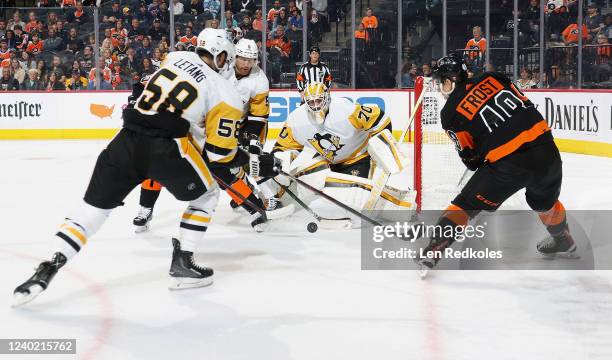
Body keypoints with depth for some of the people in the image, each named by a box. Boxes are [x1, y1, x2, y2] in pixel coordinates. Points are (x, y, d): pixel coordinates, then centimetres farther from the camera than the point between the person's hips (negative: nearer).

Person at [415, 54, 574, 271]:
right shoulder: (491, 78, 10)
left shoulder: (451, 113, 2)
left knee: (466, 204, 10)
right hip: (544, 145, 5)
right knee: (544, 200, 33)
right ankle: (563, 242, 52)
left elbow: (470, 158, 7)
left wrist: (474, 160, 28)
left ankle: (433, 251, 4)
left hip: (508, 163, -4)